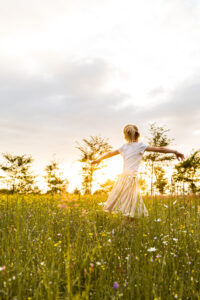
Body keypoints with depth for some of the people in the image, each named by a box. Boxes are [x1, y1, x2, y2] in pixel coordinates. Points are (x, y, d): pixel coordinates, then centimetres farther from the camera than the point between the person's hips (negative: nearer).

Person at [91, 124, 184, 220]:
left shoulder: (124, 146, 11)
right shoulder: (140, 145, 0)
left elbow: (110, 153, 23)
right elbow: (159, 149, -1)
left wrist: (98, 159, 39)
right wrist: (175, 152, 8)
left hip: (123, 176, 5)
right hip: (132, 176, -5)